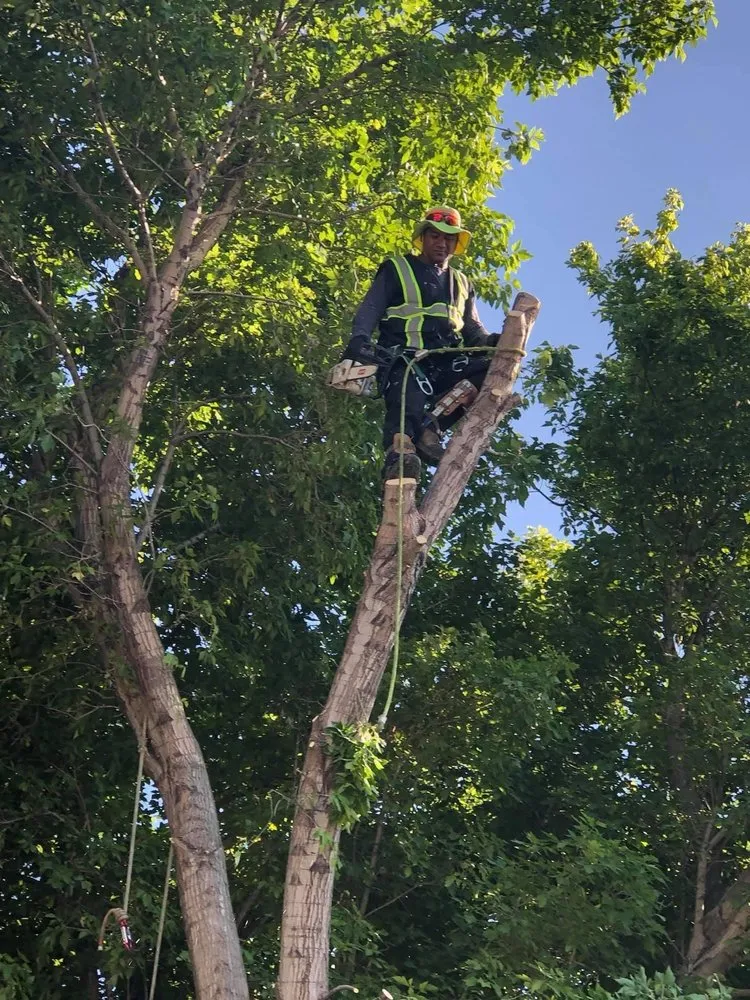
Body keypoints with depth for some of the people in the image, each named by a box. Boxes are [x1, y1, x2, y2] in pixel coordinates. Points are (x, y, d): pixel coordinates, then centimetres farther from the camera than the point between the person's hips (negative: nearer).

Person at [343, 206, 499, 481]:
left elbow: (472, 329, 22)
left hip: (445, 365, 4)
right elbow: (369, 310, 6)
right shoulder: (396, 269, 16)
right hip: (404, 358, -4)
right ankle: (400, 452, -60)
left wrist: (492, 341, -2)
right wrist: (359, 340, -15)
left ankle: (432, 427, -27)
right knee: (408, 399, -35)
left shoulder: (461, 284, 29)